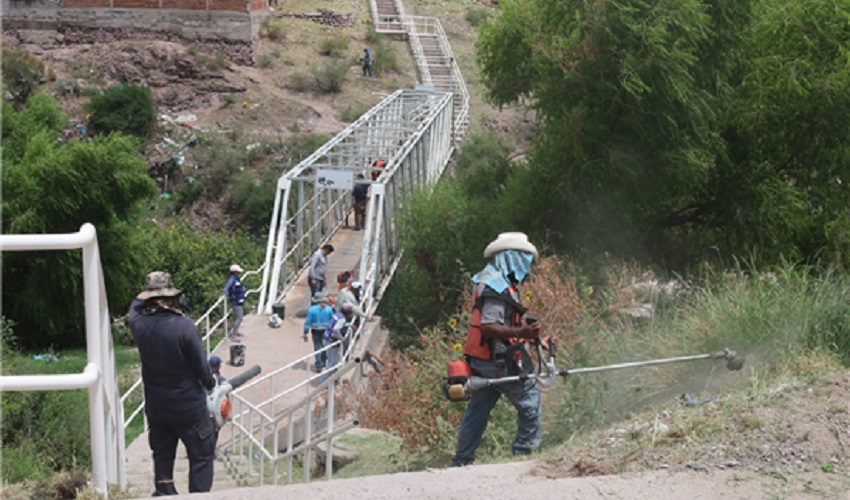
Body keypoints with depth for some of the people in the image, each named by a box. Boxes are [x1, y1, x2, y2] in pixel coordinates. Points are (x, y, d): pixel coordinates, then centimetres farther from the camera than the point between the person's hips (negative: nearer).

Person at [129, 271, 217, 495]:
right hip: (188, 404, -5)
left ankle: (164, 493, 22)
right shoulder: (184, 326, -22)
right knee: (202, 453, 7)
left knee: (162, 454, 18)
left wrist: (147, 293, 14)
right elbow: (200, 363, -13)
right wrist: (210, 383, 3)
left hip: (155, 405, 5)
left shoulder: (139, 324, -9)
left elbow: (135, 307, 18)